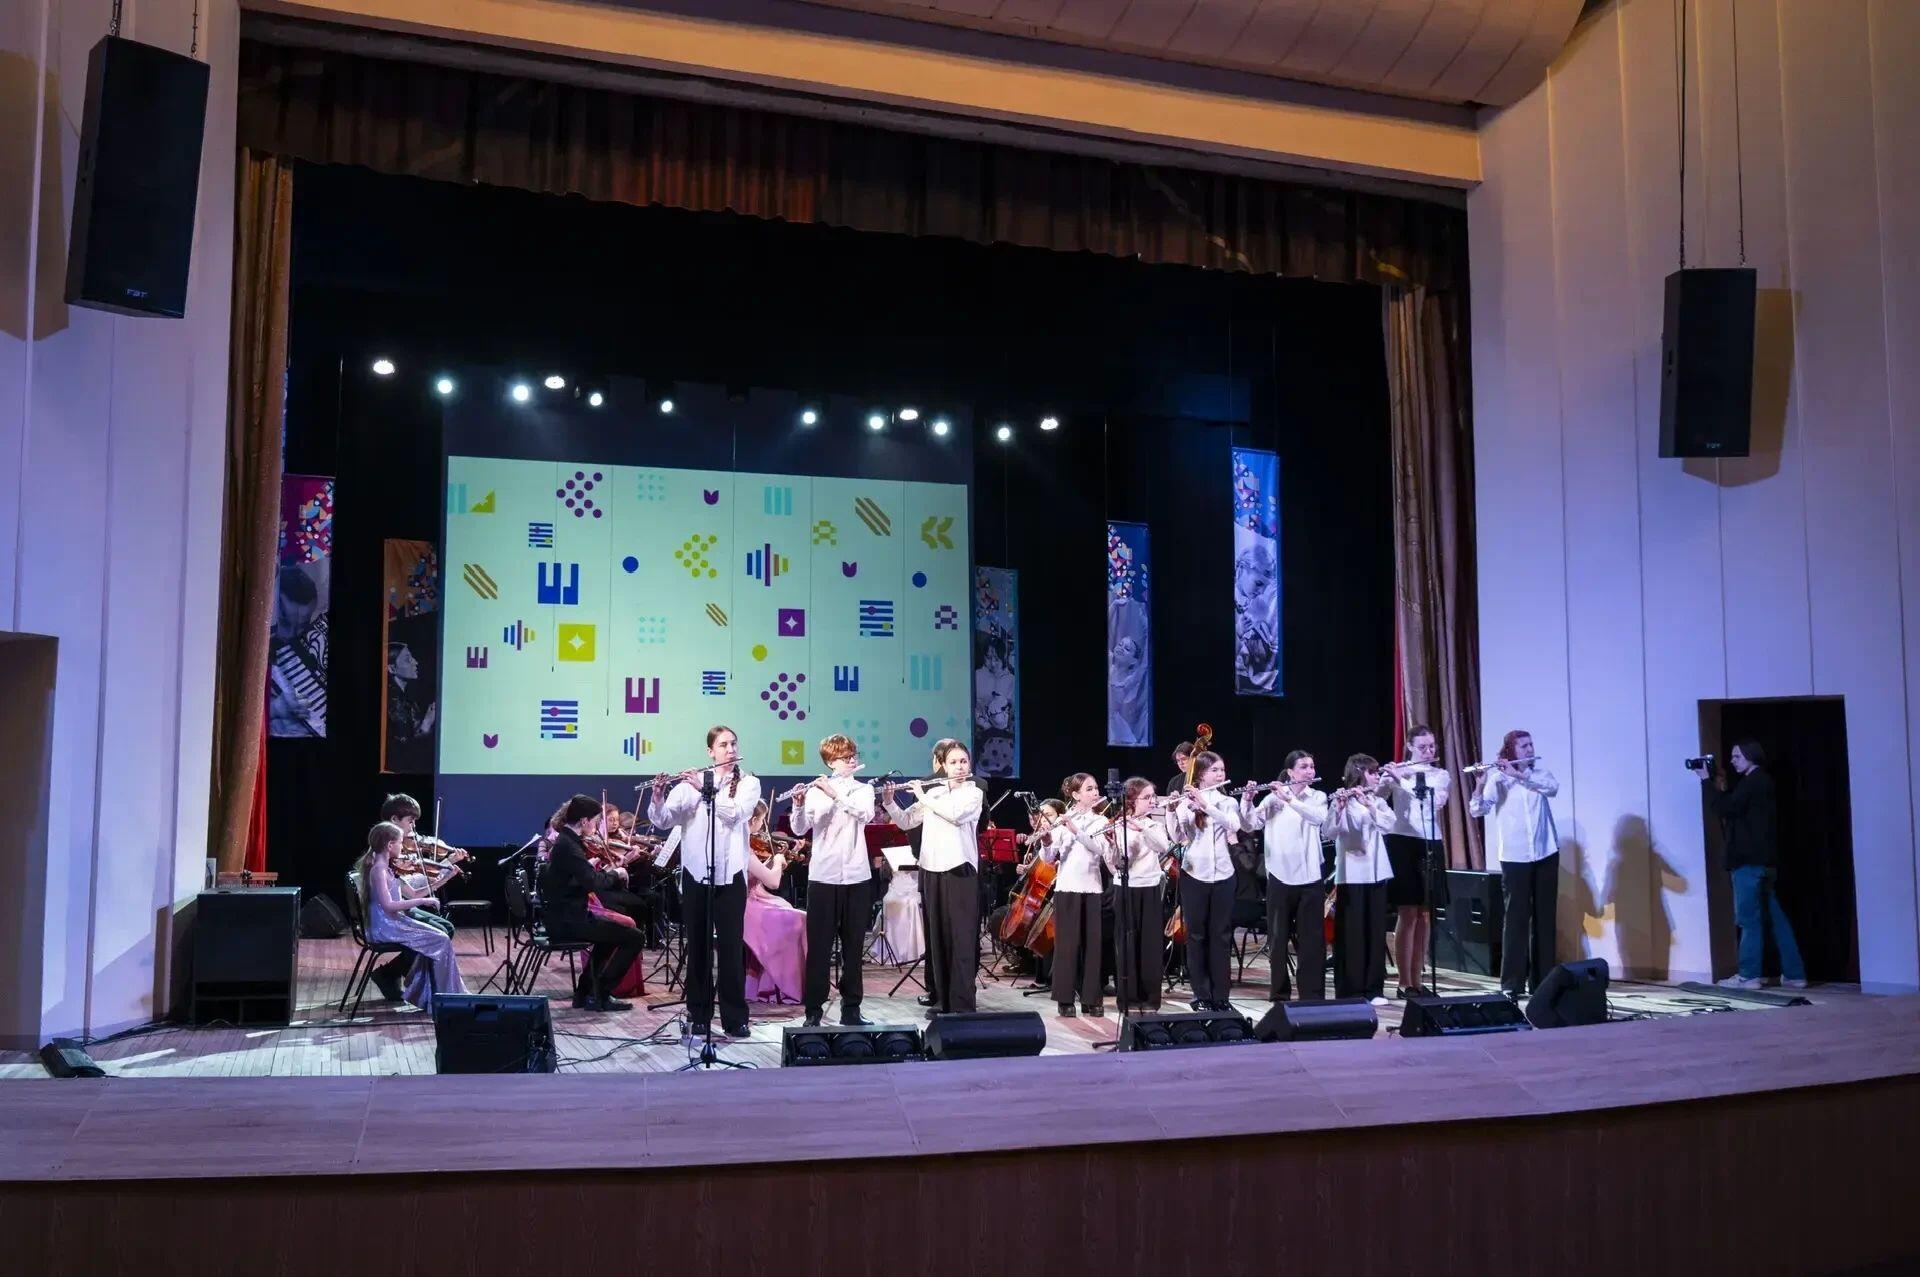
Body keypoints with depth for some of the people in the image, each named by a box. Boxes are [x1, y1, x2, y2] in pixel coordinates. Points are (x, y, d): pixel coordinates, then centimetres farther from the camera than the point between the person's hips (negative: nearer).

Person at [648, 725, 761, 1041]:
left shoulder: (749, 782, 3)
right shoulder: (691, 782, 5)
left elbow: (735, 813, -16)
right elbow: (661, 820, -1)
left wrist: (705, 789, -21)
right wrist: (658, 798, -20)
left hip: (730, 875, -1)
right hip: (695, 873, 1)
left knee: (731, 945, 1)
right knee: (698, 945, 7)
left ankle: (735, 1017, 9)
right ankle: (698, 1016, 17)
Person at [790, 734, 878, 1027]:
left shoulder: (863, 789, 6)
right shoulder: (816, 791, 2)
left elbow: (866, 814, -14)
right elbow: (800, 829, -7)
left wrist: (835, 794, -23)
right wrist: (799, 805, -25)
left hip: (857, 878, 2)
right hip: (823, 878, -2)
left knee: (853, 946, 7)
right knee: (819, 946, 1)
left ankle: (851, 1009, 16)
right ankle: (813, 1010, 8)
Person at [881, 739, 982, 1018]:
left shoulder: (973, 793, 0)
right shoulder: (933, 793, 13)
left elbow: (956, 815, -19)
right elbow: (905, 822, 12)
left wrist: (922, 796, -10)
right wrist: (889, 802, -3)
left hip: (960, 870, -4)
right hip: (931, 870, 5)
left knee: (961, 939, -5)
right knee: (936, 936, 9)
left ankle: (962, 1004, -2)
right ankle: (940, 998, 17)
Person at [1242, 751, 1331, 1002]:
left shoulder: (1318, 797, 5)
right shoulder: (1273, 797, 2)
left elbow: (1319, 818, -17)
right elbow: (1251, 824, -5)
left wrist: (1289, 798, -25)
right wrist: (1247, 801, -23)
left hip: (1310, 878, 0)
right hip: (1280, 877, 0)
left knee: (1312, 939, 2)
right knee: (1278, 937, 7)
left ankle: (1313, 995, 10)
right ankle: (1279, 992, 19)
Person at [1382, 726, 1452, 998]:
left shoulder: (1441, 775, 9)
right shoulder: (1395, 772, 1)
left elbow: (1437, 800, -12)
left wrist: (1402, 780, -23)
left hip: (1431, 846, 4)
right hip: (1402, 844, -4)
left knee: (1425, 914, 7)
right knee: (1408, 914, -5)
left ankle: (1416, 980, 16)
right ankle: (1404, 983, 1)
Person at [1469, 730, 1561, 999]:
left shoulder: (1540, 772, 7)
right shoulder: (1497, 778, -3)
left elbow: (1553, 787, -15)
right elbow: (1478, 810, -14)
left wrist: (1518, 774, -23)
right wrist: (1481, 783, -31)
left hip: (1546, 854, 3)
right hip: (1514, 857, -3)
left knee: (1544, 917, 7)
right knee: (1516, 918, -4)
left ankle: (1541, 980, 16)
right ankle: (1512, 983, 0)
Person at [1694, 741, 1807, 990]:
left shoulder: (1753, 782, -10)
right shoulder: (1761, 783, 21)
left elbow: (1726, 809, -15)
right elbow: (1735, 810, 22)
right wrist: (1721, 788, 14)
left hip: (1750, 861, -10)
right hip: (1761, 860, 10)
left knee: (1749, 917, -6)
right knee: (1774, 917, 9)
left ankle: (1749, 974, -4)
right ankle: (1794, 974, 10)